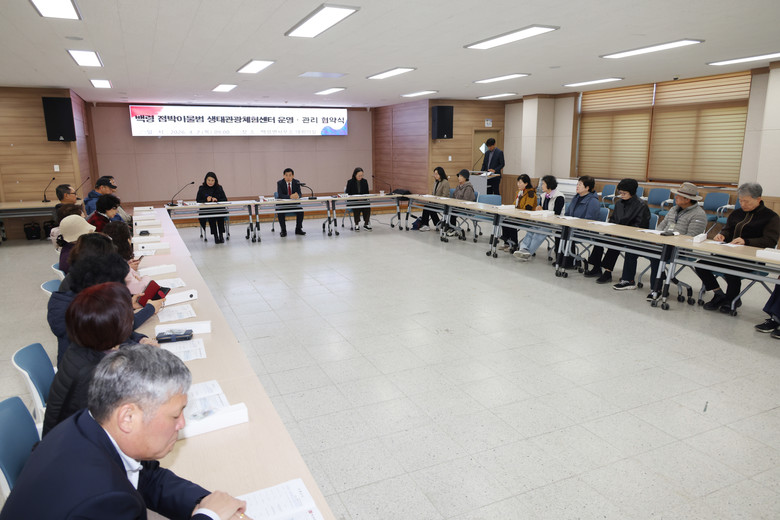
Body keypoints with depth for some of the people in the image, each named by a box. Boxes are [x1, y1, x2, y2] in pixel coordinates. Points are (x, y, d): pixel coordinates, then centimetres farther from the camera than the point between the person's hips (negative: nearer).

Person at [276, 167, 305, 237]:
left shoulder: (296, 182, -1)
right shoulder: (280, 183, -9)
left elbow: (299, 193, -6)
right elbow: (280, 195, -21)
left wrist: (297, 195, -33)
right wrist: (290, 196, -38)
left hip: (293, 204, 2)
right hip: (282, 204, -2)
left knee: (301, 211, -25)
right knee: (280, 212, -31)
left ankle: (298, 229, -8)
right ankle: (283, 230, -14)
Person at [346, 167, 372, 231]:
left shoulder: (365, 181, 10)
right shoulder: (350, 182, 1)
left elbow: (367, 192, 13)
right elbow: (348, 194, 1)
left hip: (363, 201, 2)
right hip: (353, 202, -2)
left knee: (367, 208, -30)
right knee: (357, 208, -34)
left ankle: (366, 223, -15)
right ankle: (357, 224, -17)